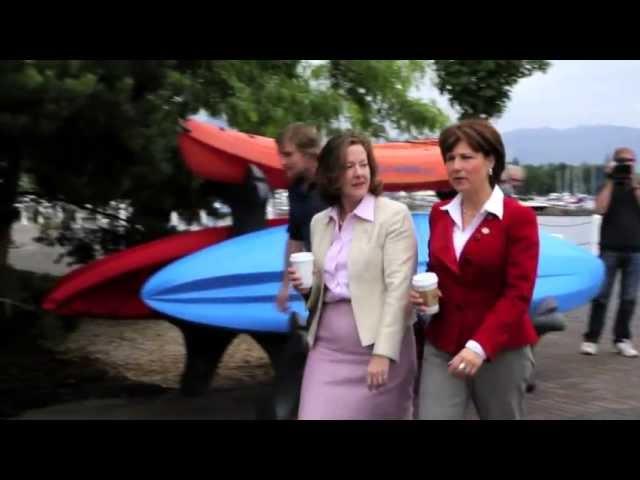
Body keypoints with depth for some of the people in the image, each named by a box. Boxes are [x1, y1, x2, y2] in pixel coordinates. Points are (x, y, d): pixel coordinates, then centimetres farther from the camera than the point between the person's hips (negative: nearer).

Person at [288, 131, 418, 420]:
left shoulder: (394, 215, -6)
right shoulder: (319, 222, 11)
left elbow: (398, 287, -13)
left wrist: (383, 353, -20)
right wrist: (307, 285, -2)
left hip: (378, 343, -4)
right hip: (328, 344, 5)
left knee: (376, 415, 7)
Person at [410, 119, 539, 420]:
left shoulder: (518, 217, -9)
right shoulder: (439, 214, 7)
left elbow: (518, 293, -15)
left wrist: (480, 346, -25)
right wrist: (422, 293, -3)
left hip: (501, 351, -4)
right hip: (441, 347, 4)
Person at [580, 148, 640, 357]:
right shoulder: (608, 186, 7)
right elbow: (600, 209, -11)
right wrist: (611, 180, -10)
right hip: (610, 248, -2)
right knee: (601, 295, -4)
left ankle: (622, 339, 9)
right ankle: (591, 338, -1)